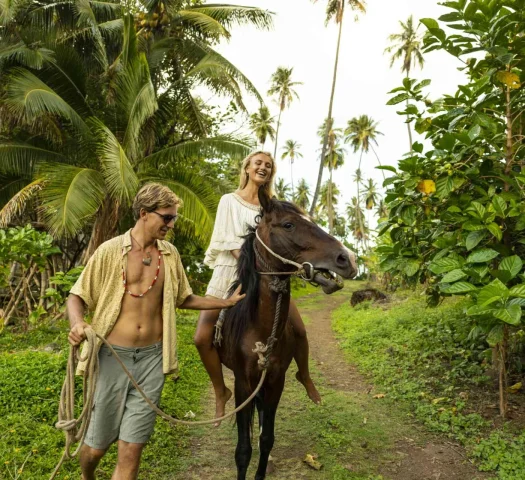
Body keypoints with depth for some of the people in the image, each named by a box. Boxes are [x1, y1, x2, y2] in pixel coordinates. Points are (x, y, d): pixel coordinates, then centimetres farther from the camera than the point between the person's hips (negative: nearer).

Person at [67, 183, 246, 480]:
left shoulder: (170, 254, 4)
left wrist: (227, 302, 10)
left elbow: (183, 299, 15)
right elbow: (78, 296, -1)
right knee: (98, 444, 13)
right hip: (113, 355, -2)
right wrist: (77, 324, -22)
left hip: (152, 357, 2)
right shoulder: (110, 251, -6)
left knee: (131, 449, 2)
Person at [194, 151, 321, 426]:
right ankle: (221, 391, 11)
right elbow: (229, 241, -6)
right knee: (202, 338, -12)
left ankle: (304, 376, 27)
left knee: (299, 330, -3)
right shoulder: (230, 200, 4)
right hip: (230, 272, -2)